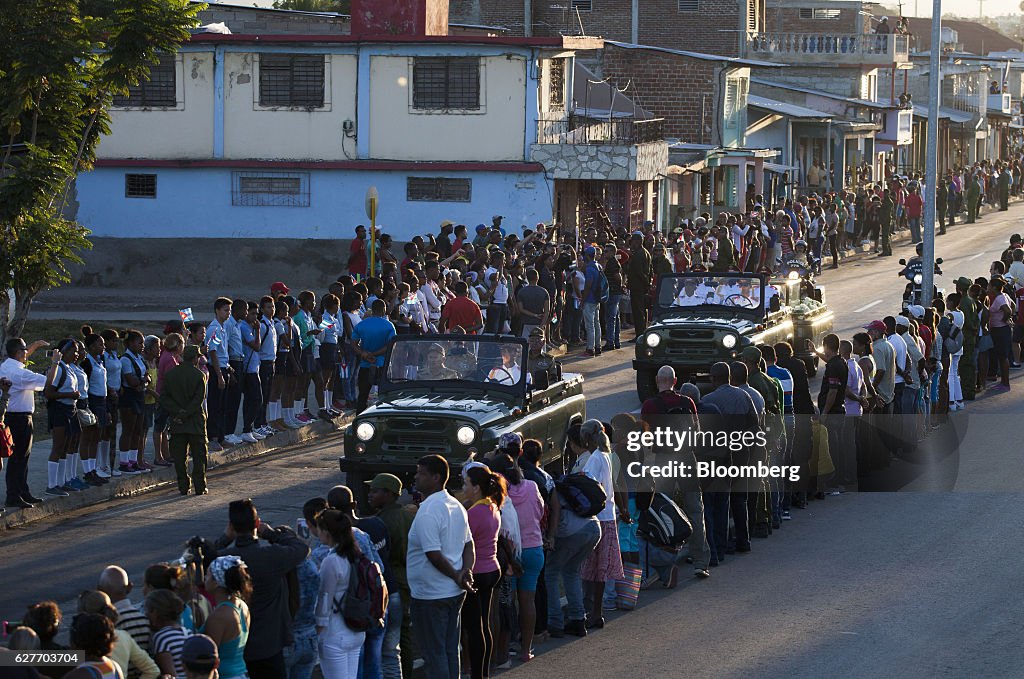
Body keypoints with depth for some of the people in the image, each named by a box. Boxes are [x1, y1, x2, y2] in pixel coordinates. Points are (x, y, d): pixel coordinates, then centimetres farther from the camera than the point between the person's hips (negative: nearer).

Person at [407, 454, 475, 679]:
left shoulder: (427, 512, -20)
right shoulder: (456, 506, 9)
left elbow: (434, 555, -23)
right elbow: (469, 545, 12)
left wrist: (456, 576, -12)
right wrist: (466, 571, -1)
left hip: (430, 595, -9)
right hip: (454, 593, 9)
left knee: (433, 652, 0)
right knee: (450, 650, 15)